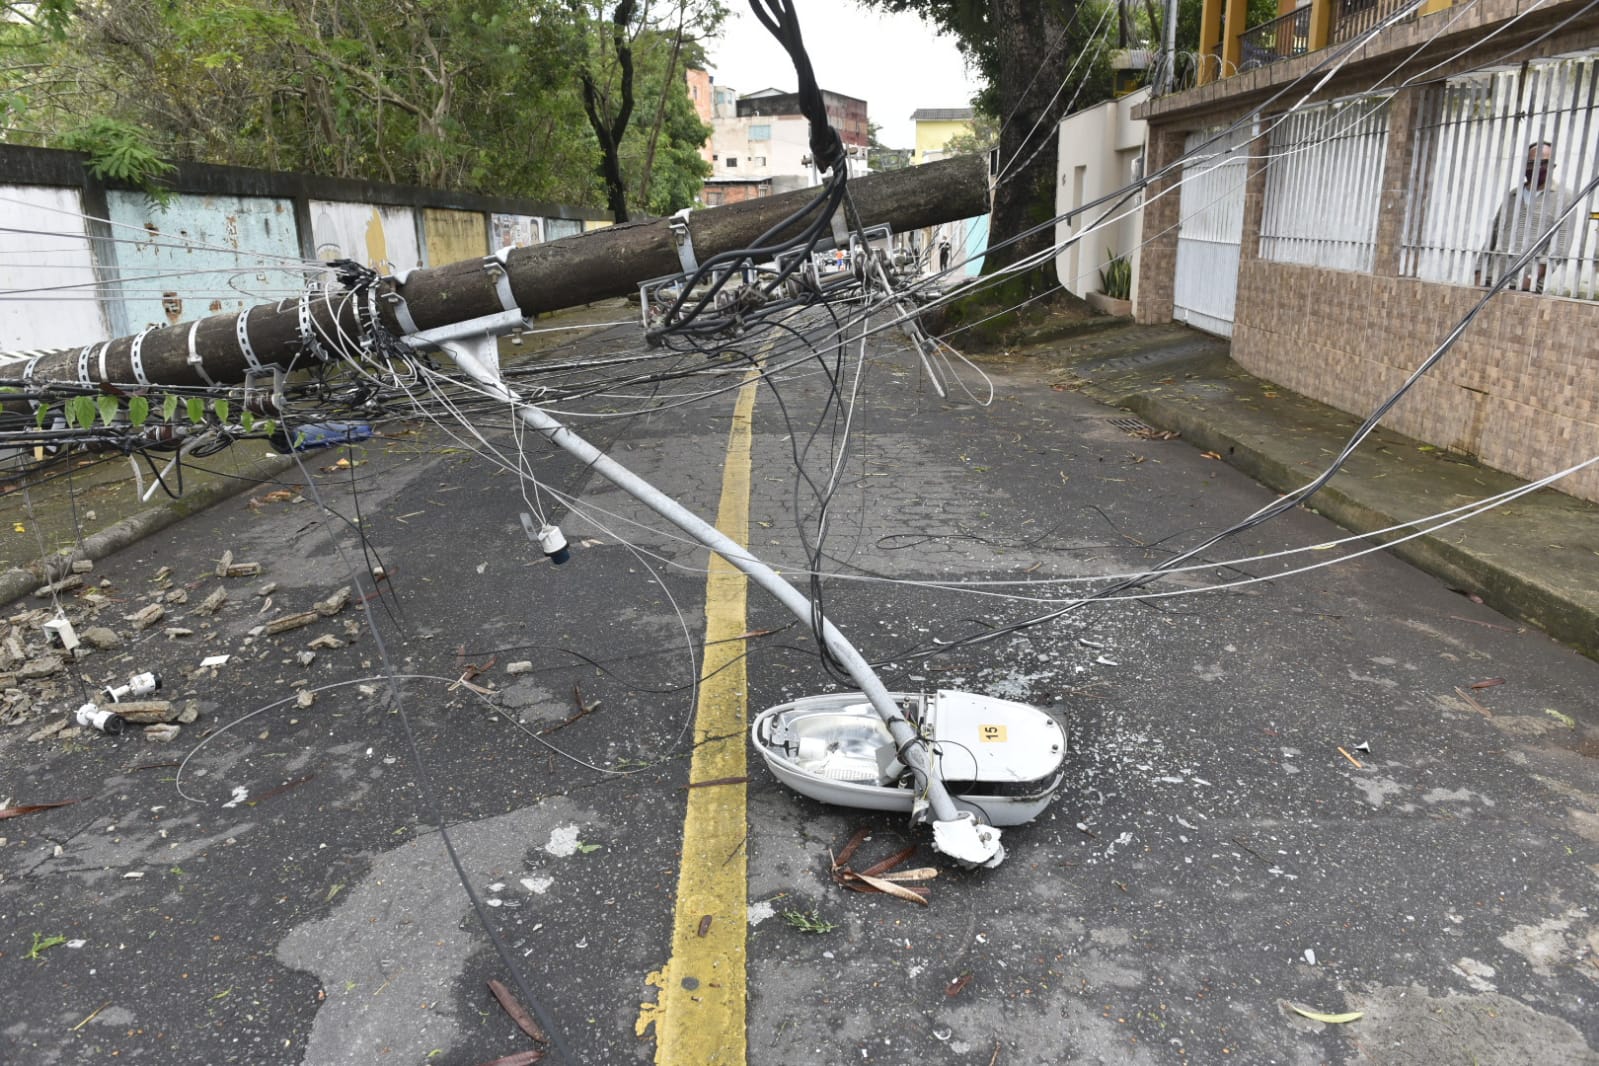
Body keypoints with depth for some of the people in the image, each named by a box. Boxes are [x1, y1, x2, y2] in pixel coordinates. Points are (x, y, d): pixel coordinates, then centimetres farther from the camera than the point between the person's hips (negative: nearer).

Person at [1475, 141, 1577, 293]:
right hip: (1492, 283, 4)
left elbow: (1560, 244, -4)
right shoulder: (1511, 196, 21)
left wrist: (1532, 277, -17)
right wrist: (1479, 277, 7)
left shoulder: (1563, 197, 7)